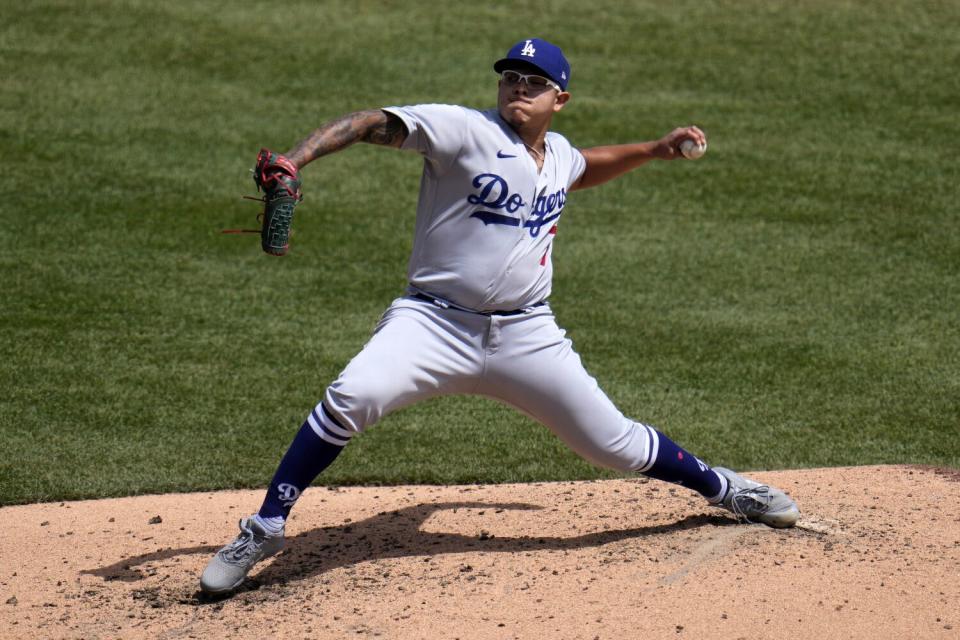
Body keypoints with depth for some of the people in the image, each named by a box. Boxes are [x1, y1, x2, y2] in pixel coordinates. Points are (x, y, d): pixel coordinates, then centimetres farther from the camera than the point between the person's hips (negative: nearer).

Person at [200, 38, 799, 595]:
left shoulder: (559, 155, 11)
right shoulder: (465, 130, -9)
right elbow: (371, 123, -21)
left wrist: (654, 150, 29)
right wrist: (294, 161, -35)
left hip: (526, 336, 4)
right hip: (435, 322, -4)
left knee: (612, 442, 9)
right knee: (350, 398, -29)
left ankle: (720, 487, 38)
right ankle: (265, 528, -17)